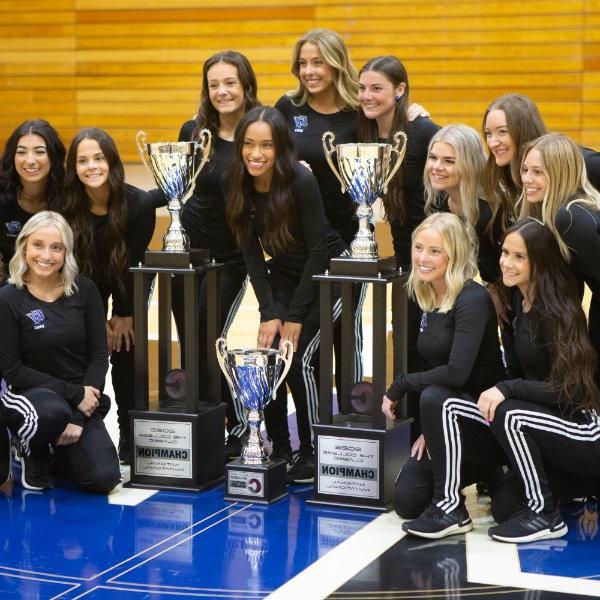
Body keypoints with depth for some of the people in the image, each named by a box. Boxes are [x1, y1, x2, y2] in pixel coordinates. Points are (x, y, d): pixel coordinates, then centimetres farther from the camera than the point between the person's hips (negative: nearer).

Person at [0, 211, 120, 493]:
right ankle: (33, 455, -1)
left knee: (103, 478, -16)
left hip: (82, 397, 3)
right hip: (29, 393, -3)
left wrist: (79, 417, -13)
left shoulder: (84, 290, -3)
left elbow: (99, 356, -2)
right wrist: (75, 395, -18)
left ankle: (62, 451, 20)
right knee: (52, 412, -39)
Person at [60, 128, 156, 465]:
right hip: (86, 284, 1)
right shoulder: (68, 206, -24)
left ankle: (130, 437, 2)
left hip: (126, 283, -1)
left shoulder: (139, 203, -29)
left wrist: (124, 315, -12)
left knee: (125, 349, -7)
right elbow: (75, 268, -16)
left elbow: (133, 261, -18)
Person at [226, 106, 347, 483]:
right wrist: (269, 313, -14)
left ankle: (312, 453, -2)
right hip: (283, 275, 5)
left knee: (301, 357, -15)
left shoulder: (301, 181, -26)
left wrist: (295, 315, -19)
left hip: (328, 273, -5)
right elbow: (252, 255, -6)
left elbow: (318, 251, -21)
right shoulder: (240, 185, -11)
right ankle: (278, 448, 7)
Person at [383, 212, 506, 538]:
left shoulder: (472, 300, -20)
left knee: (437, 398, -36)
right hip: (452, 423, 8)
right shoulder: (428, 300, 6)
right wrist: (429, 431, 3)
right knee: (406, 499, 0)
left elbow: (456, 373, -31)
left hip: (489, 414, -8)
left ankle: (451, 510, -23)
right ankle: (487, 474, 24)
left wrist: (399, 385, -18)